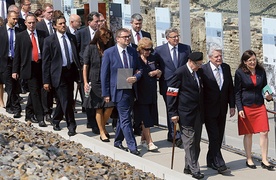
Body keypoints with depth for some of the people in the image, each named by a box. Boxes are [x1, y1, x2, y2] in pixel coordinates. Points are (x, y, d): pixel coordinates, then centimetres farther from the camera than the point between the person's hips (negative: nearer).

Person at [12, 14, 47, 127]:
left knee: (35, 92, 12)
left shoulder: (42, 34, 8)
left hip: (41, 66, 3)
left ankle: (29, 115, 26)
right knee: (35, 92, -7)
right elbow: (17, 55, 3)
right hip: (29, 68, -3)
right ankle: (40, 118, -7)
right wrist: (15, 70, -1)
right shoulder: (20, 36, 2)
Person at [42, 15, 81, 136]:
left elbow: (76, 55, 15)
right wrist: (46, 80, -8)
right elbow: (46, 62, -5)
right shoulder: (49, 40, -6)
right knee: (65, 100, -6)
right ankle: (71, 126, 1)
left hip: (71, 71, 5)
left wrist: (79, 70, 5)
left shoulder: (72, 38, 7)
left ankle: (56, 120, 32)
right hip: (59, 73, -5)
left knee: (63, 99, 14)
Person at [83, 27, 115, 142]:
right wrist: (85, 82, -9)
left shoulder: (108, 49, 10)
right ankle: (102, 132, 11)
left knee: (110, 106, -4)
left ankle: (103, 127, 20)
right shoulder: (90, 48, -1)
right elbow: (85, 66, -2)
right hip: (95, 82, -3)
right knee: (99, 108, 1)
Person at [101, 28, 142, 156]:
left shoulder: (133, 52, 7)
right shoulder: (109, 53, -6)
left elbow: (139, 69, 14)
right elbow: (104, 75, -4)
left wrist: (136, 77, -10)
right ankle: (132, 147, -5)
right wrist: (106, 93, -7)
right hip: (118, 91, -5)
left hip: (131, 90, 5)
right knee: (125, 119, -7)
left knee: (123, 118, 16)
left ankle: (118, 142, 31)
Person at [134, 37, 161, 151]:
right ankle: (149, 142, -5)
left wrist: (158, 72, -3)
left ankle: (143, 139, 23)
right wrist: (150, 74, -15)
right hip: (141, 93, -6)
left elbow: (158, 72, 18)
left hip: (152, 93, 6)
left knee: (150, 117, 9)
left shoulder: (153, 58, 11)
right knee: (145, 118, -6)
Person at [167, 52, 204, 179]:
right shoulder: (180, 73, -11)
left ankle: (188, 167, 19)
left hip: (198, 113, 7)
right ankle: (194, 169, -1)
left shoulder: (199, 72, 10)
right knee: (189, 142, -4)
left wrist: (202, 111, 16)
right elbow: (171, 93, -10)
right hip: (186, 114, -7)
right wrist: (173, 113, -12)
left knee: (196, 142, 10)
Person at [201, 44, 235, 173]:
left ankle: (211, 161, 24)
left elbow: (230, 88, 10)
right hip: (209, 109, -6)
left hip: (222, 109, 6)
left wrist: (232, 106, 6)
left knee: (219, 137, 11)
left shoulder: (226, 68, 4)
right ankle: (219, 164, -7)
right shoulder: (203, 70, -13)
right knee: (214, 137, -8)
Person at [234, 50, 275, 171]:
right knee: (248, 134, 6)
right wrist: (239, 108, -10)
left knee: (264, 133, -3)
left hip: (260, 106, 3)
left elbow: (264, 87, 15)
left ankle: (264, 160, 5)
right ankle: (249, 160, 19)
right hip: (246, 107, -3)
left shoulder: (261, 71, 6)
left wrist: (268, 96, -6)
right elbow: (237, 92, -4)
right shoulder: (240, 73, -5)